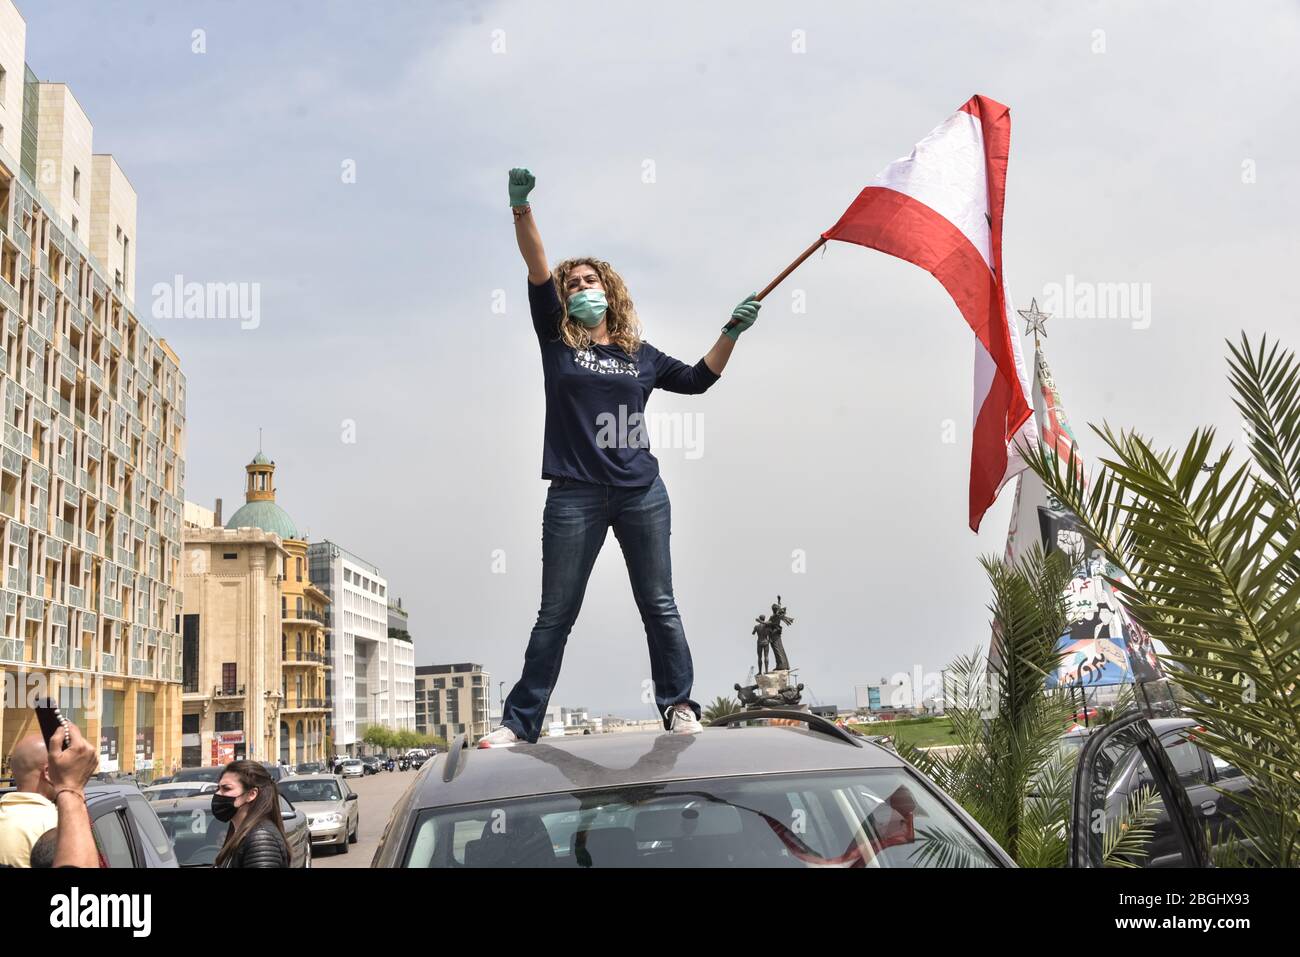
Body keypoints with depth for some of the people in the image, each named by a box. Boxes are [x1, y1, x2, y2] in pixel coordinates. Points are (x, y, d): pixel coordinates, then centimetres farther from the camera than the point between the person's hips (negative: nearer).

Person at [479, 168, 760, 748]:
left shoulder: (639, 354, 14)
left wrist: (731, 332, 11)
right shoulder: (557, 340, 7)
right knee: (555, 614, 2)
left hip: (641, 492, 2)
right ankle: (520, 723, 9)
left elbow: (699, 378, 23)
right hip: (575, 496, -2)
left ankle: (678, 707, 19)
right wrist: (521, 206, -16)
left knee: (659, 605, 7)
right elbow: (537, 270, -5)